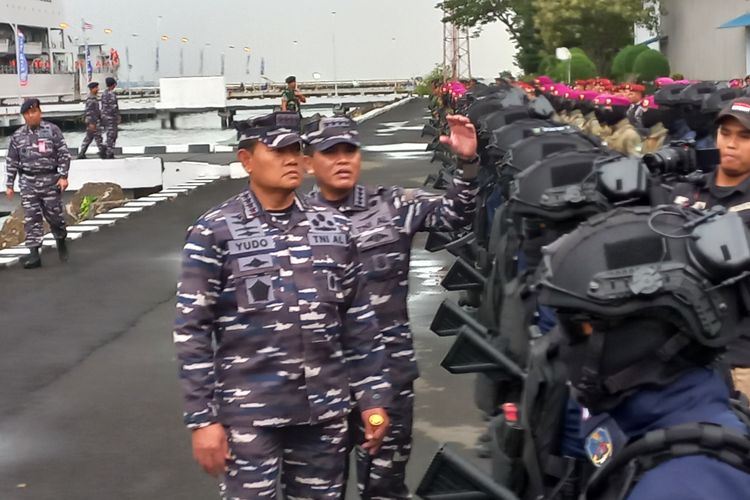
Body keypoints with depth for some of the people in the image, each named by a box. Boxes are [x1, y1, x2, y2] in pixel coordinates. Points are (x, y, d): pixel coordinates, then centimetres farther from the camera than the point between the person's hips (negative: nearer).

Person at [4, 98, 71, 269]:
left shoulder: (52, 130, 0)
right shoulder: (17, 136, 8)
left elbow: (64, 154, -2)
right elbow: (11, 162, 11)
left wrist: (63, 176, -10)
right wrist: (9, 185, 8)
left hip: (50, 180, -2)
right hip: (28, 182, 2)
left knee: (55, 214, 5)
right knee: (31, 218, -3)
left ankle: (61, 241, 32)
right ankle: (34, 253, -4)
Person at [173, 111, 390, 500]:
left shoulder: (334, 228, 7)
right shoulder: (214, 233, -6)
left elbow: (359, 320, 11)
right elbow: (192, 330, -7)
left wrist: (372, 396, 8)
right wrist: (202, 419, -10)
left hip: (325, 409, 4)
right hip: (249, 413, -4)